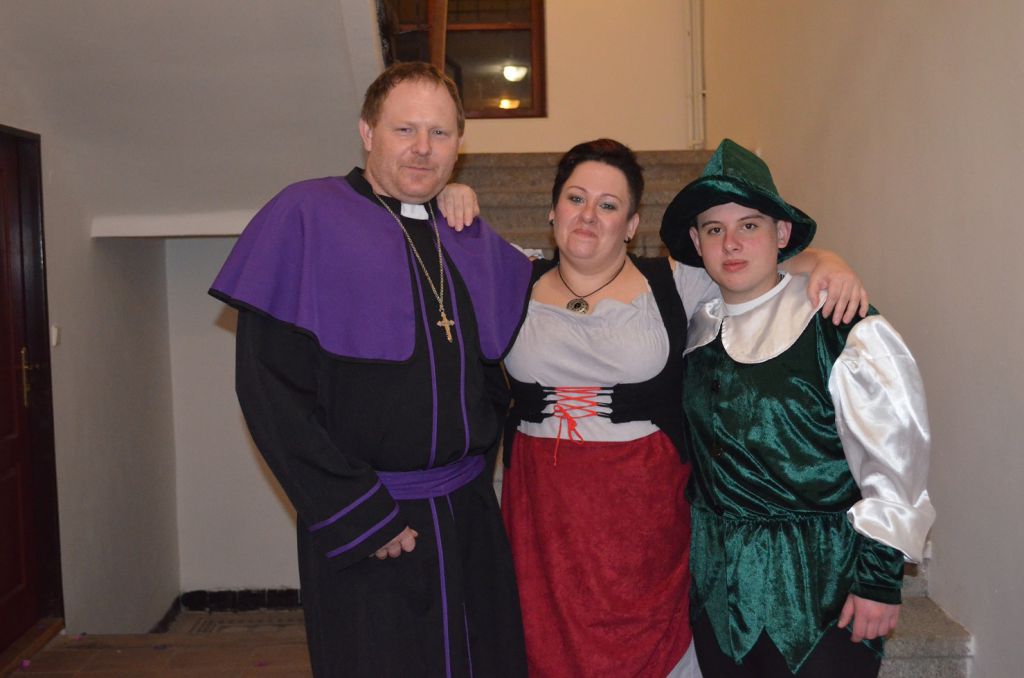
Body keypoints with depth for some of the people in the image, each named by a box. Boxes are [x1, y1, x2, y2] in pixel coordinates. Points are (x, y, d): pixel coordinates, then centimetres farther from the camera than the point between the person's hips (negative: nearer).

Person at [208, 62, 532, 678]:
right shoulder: (306, 216, -8)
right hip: (362, 531, -5)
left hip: (470, 514, 5)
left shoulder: (473, 243, 8)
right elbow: (270, 387, -13)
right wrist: (357, 517, -14)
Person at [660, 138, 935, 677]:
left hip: (820, 582, -5)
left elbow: (895, 456, -13)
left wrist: (881, 576, -12)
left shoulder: (842, 326, -15)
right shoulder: (696, 324, 2)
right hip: (717, 575, 5)